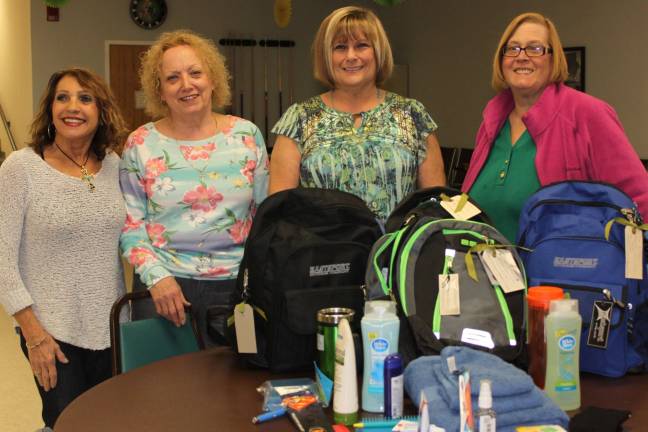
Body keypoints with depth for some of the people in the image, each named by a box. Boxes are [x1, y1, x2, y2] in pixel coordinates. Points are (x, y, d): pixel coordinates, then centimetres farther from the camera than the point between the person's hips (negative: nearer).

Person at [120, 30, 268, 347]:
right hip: (165, 287, -1)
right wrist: (156, 276, -13)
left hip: (236, 285, 1)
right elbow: (130, 224, 0)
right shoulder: (141, 144, 0)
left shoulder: (247, 136, 3)